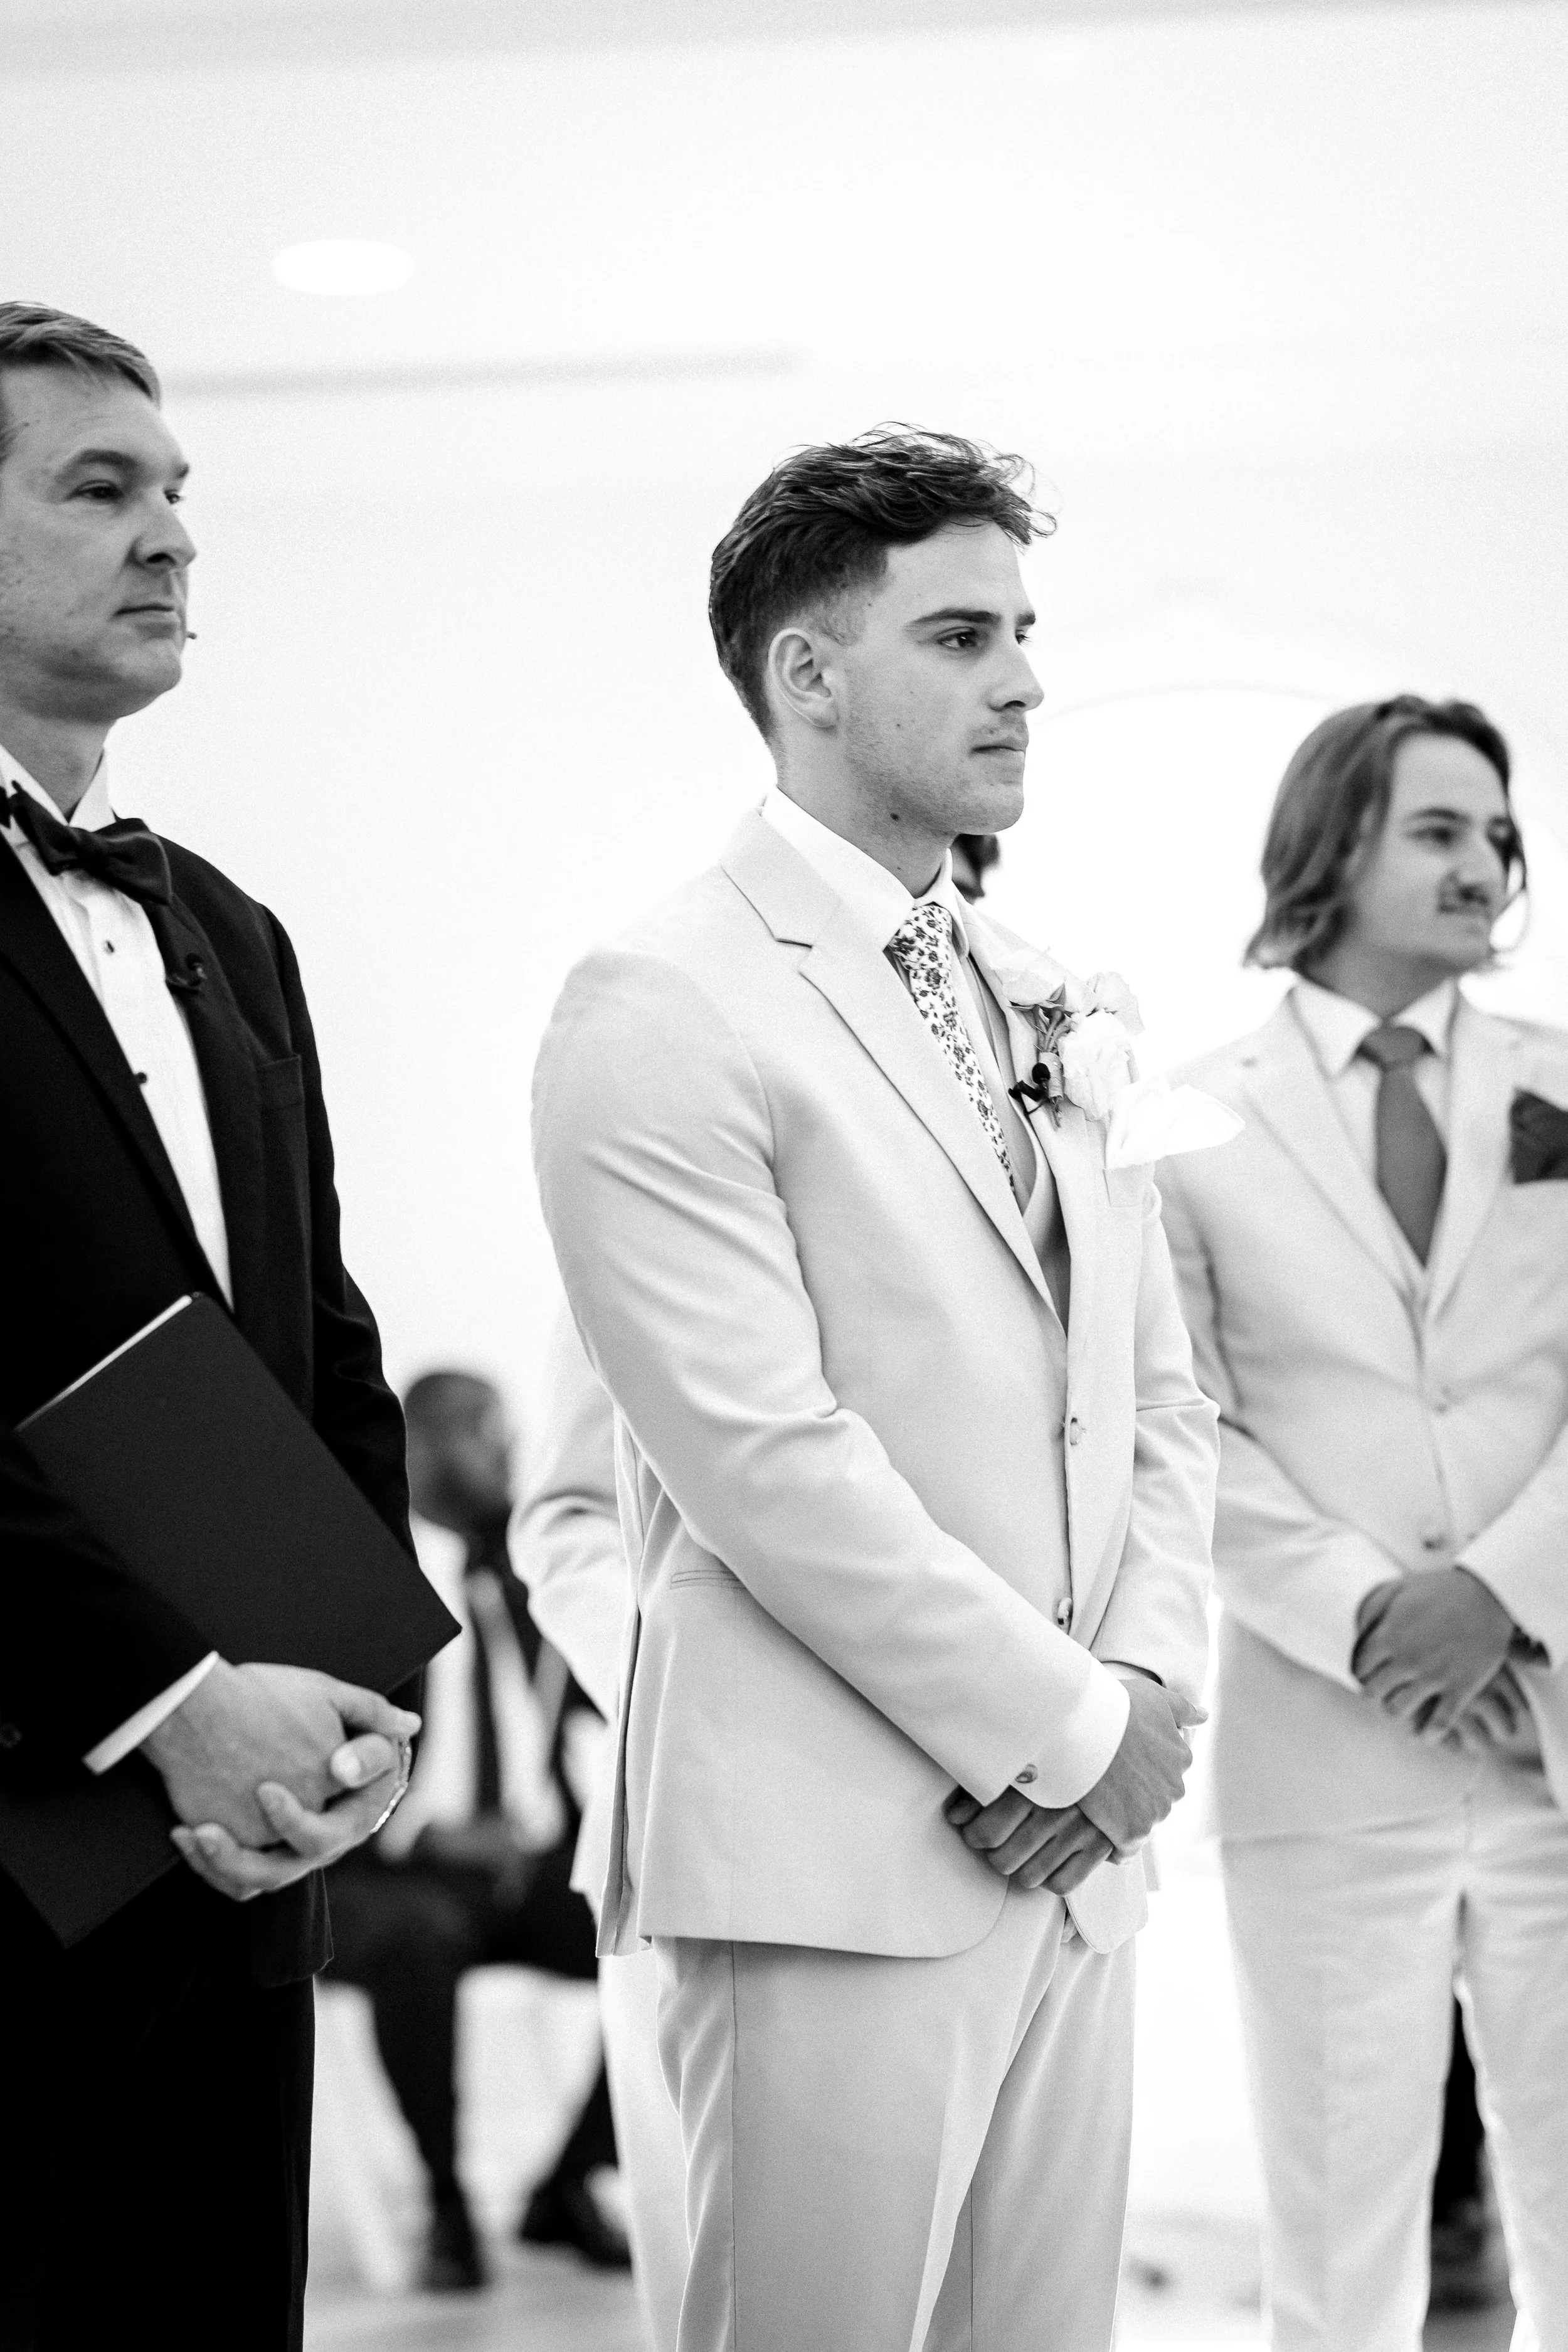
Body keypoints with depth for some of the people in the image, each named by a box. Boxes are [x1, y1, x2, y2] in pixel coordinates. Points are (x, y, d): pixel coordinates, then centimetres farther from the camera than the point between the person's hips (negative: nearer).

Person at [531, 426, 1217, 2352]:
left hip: (1075, 1842, 7)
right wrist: (1070, 1728, -11)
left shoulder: (1048, 1008, 15)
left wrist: (1147, 1687, 0)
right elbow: (763, 1461, -16)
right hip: (833, 1865, -7)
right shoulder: (664, 1010, -9)